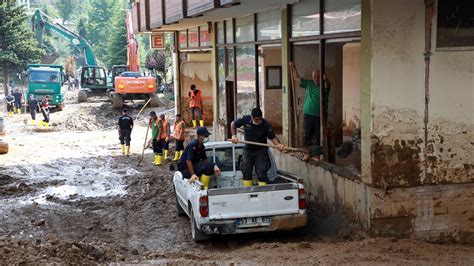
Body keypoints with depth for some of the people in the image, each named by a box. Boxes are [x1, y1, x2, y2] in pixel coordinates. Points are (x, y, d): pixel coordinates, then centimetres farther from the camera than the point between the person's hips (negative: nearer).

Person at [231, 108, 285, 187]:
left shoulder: (266, 124, -17)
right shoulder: (245, 119, -12)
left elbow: (273, 137, -14)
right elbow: (233, 124, 3)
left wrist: (278, 144, -34)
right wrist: (234, 135, -10)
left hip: (261, 151, -3)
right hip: (248, 150, 3)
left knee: (261, 173, -7)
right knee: (246, 172, 6)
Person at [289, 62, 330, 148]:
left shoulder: (324, 86, -4)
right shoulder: (308, 83, 8)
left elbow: (327, 86, -28)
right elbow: (296, 78, 13)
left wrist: (325, 79, -50)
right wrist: (293, 68, 3)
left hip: (320, 116, -3)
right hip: (308, 115, 3)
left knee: (320, 138, 5)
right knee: (306, 138, 8)